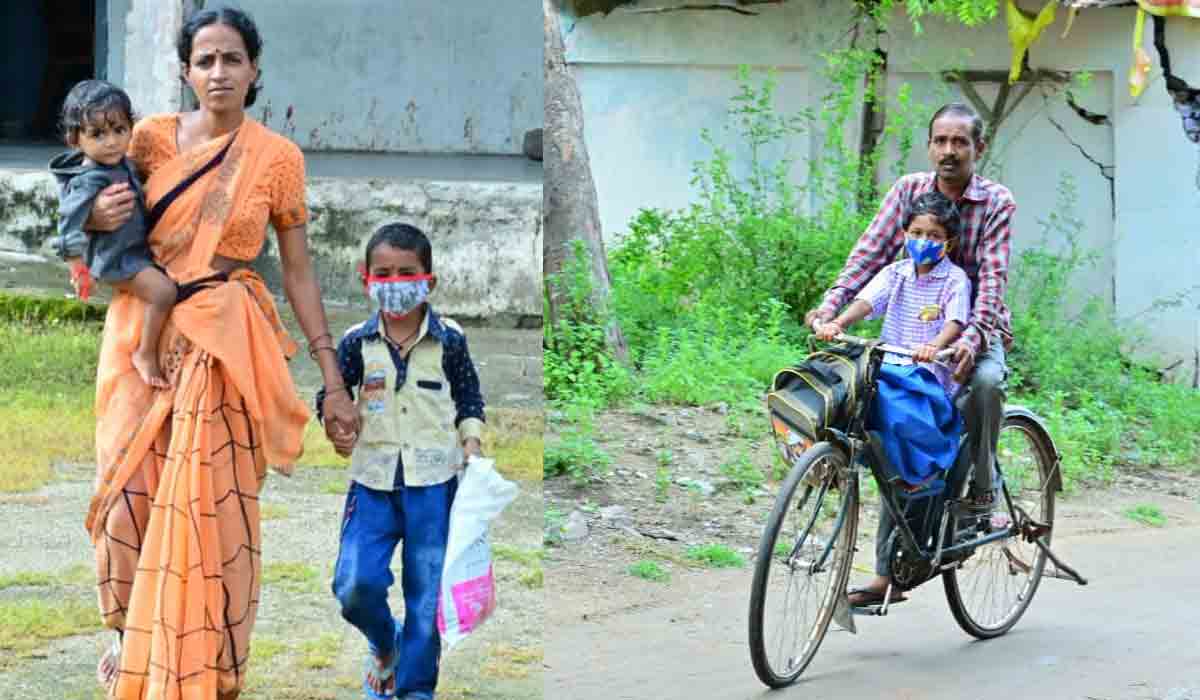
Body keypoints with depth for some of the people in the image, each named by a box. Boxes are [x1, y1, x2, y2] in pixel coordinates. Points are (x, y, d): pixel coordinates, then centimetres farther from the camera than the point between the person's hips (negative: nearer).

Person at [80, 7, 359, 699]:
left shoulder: (277, 156, -1)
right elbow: (94, 219, 13)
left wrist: (333, 381, -3)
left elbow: (300, 271, 1)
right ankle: (134, 636, 23)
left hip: (223, 344, -2)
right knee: (131, 493, 1)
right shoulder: (152, 137, 3)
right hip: (142, 336, 2)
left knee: (211, 506, -4)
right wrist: (98, 218, -13)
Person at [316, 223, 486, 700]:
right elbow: (332, 396, 9)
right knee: (354, 585, -12)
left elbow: (469, 400, 10)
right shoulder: (357, 342, 0)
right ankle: (384, 644, 21)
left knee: (427, 593, 3)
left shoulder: (449, 340, -1)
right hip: (373, 482, 0)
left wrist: (470, 443, -3)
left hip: (433, 482, 0)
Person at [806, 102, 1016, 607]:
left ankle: (982, 484, -14)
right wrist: (830, 304, -25)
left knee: (985, 380, -36)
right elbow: (871, 252, -10)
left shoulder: (996, 202, -10)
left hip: (977, 330, -3)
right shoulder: (909, 191, -2)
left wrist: (971, 338, -38)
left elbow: (992, 278, -21)